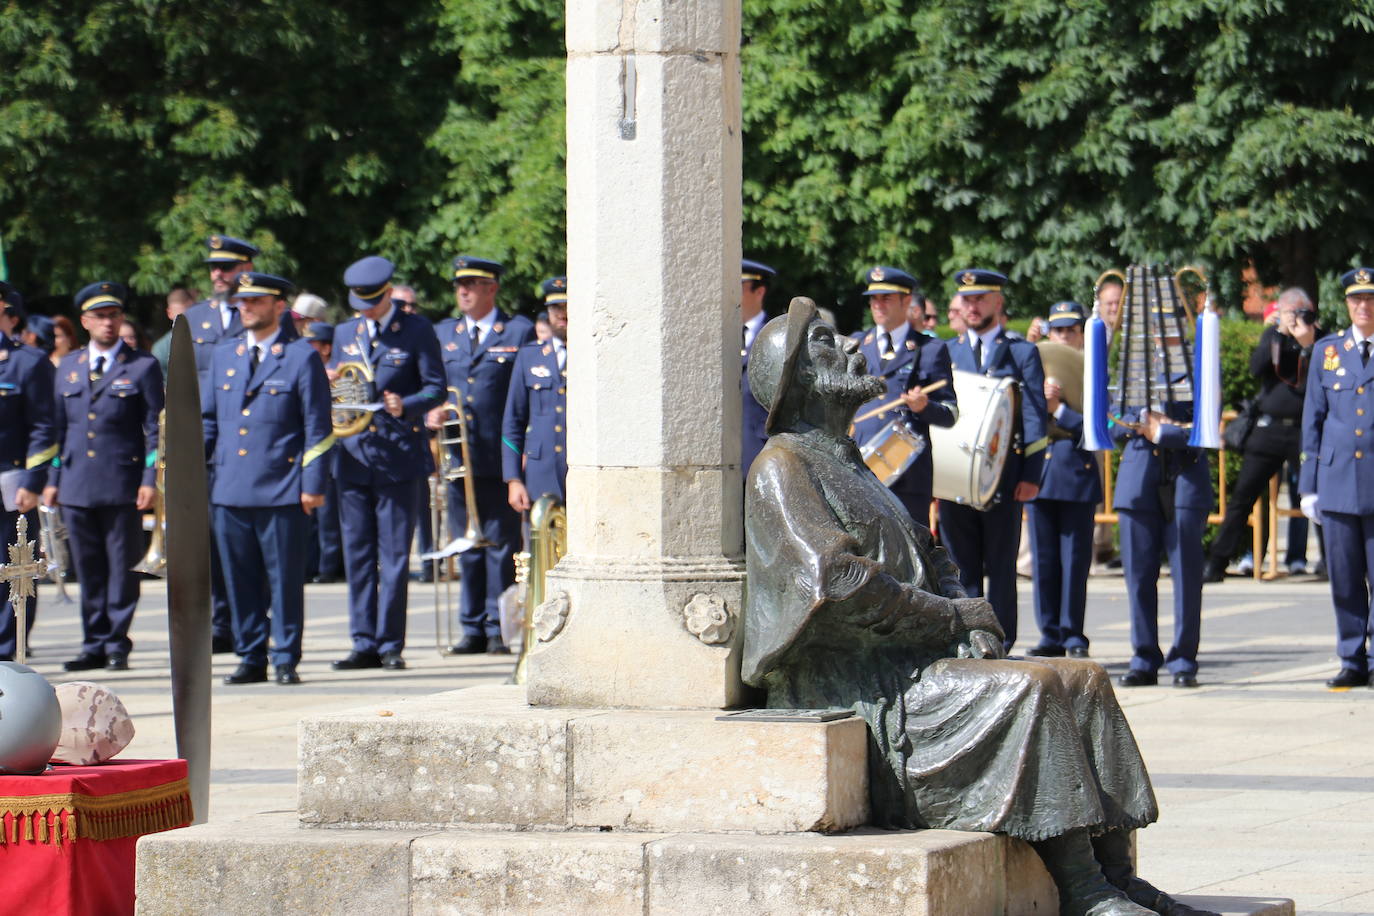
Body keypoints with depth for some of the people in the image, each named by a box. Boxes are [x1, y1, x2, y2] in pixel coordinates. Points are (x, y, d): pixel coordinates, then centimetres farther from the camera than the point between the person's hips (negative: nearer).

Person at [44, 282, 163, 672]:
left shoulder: (143, 366, 1)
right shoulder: (68, 367, 14)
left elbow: (155, 429, -1)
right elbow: (60, 427, 16)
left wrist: (150, 480, -10)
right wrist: (53, 479, 10)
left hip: (123, 486, -4)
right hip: (76, 487, 4)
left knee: (123, 567, 0)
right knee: (88, 570, 6)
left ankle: (118, 644, 6)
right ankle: (95, 644, 12)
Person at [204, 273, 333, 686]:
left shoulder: (301, 357, -1)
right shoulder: (224, 355, 14)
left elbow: (317, 427, -3)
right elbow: (208, 419, 19)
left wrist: (312, 484, -9)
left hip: (282, 492, -5)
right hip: (230, 492, 5)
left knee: (286, 581, -1)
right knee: (240, 581, 6)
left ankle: (286, 661, 5)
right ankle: (251, 659, 13)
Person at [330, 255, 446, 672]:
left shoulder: (417, 331, 1)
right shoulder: (345, 334, 15)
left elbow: (436, 388, -2)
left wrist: (405, 406, -21)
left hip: (397, 454, -4)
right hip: (354, 454, 4)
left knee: (394, 555, -2)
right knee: (357, 554, 5)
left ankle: (390, 645, 2)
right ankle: (365, 644, 9)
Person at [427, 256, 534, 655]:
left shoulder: (520, 332, 3)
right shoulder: (442, 334, 15)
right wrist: (432, 412, -5)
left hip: (502, 457, -4)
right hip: (457, 455, 4)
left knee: (501, 543, -1)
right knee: (467, 546, 7)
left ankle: (499, 629, 4)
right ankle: (473, 628, 12)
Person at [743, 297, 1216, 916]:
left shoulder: (848, 465, 24)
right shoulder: (780, 468, -6)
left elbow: (922, 559, 24)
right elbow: (837, 585, -19)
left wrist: (972, 622, 2)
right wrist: (952, 617, -10)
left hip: (910, 656, 9)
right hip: (854, 684, -9)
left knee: (1085, 681, -5)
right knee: (1029, 692, -27)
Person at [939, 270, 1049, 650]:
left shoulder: (1022, 353, 5)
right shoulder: (946, 353, 15)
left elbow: (1035, 418, 0)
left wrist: (1030, 476, -8)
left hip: (1003, 478, -3)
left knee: (1000, 566, 1)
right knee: (960, 565, 2)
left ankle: (999, 644, 4)